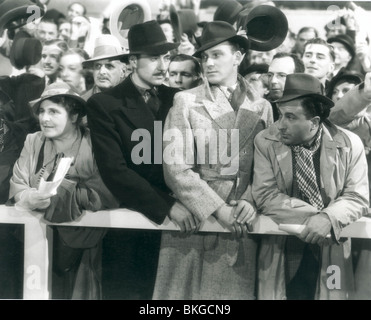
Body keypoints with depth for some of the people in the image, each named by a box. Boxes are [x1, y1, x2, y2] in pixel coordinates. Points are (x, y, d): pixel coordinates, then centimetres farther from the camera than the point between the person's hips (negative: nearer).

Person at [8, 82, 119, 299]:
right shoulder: (33, 141, 4)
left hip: (79, 243, -2)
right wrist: (28, 197, -26)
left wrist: (61, 197, -25)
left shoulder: (94, 144, -8)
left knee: (79, 291, 0)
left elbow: (107, 193, -17)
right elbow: (17, 184, -2)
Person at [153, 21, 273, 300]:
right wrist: (218, 209, -14)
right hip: (193, 222, -2)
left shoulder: (261, 107, 8)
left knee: (237, 291, 6)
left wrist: (251, 201, -11)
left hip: (240, 226, 2)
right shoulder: (185, 101, 0)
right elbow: (176, 167, -8)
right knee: (186, 291, 2)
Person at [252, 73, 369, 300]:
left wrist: (328, 218, -24)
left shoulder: (350, 144, -5)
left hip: (331, 253, 1)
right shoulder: (266, 142, -6)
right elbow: (266, 196, -10)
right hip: (282, 253, 0)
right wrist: (312, 216, -19)